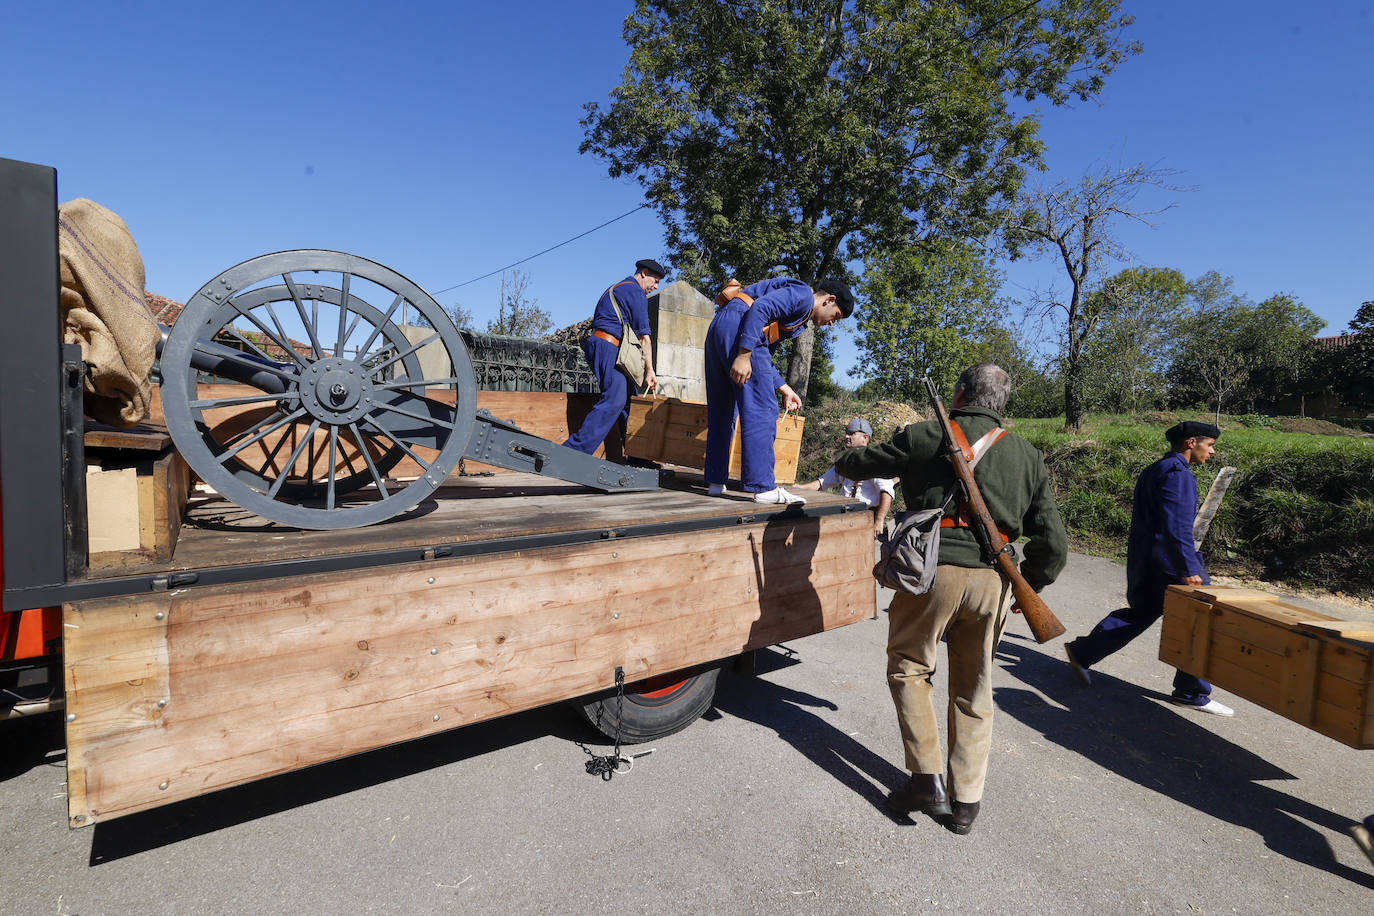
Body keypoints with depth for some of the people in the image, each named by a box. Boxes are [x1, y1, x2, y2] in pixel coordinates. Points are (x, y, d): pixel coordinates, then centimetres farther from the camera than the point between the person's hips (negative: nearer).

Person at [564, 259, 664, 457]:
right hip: (607, 346, -11)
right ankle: (575, 450, -28)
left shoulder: (617, 289, 29)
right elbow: (643, 335, -6)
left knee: (628, 397, 8)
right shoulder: (635, 291, -2)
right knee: (615, 399, -21)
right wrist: (649, 370, -4)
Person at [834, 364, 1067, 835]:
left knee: (908, 669, 15)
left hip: (934, 571, -4)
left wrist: (843, 463, 36)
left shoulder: (925, 436, 0)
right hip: (991, 581, 4)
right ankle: (966, 802, 26)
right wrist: (1029, 585, 27)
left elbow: (858, 463, 12)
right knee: (974, 689, 17)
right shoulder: (1027, 455, 12)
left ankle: (929, 782, 12)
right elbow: (1053, 542, 12)